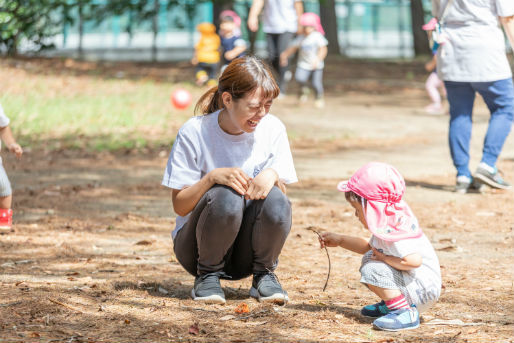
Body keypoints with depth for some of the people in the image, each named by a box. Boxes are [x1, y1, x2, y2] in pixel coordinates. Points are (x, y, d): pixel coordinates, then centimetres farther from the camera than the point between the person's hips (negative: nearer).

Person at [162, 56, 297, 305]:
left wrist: (273, 177, -24)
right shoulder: (194, 132, -12)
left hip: (248, 250, 2)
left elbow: (282, 194, -1)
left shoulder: (273, 129, -4)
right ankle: (207, 276, -10)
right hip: (197, 245, -2)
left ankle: (264, 275, -4)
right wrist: (212, 177, -29)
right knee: (227, 196, -33)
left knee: (275, 201, -28)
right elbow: (180, 206, -11)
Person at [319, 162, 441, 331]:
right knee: (369, 258, 18)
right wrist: (339, 240, 21)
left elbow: (413, 260, -39)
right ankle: (390, 304, 17)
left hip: (424, 290, -11)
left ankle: (405, 312, -25)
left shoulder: (394, 230, -25)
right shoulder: (387, 223, 8)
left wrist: (385, 258, -23)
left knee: (371, 270, -24)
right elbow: (369, 247, 27)